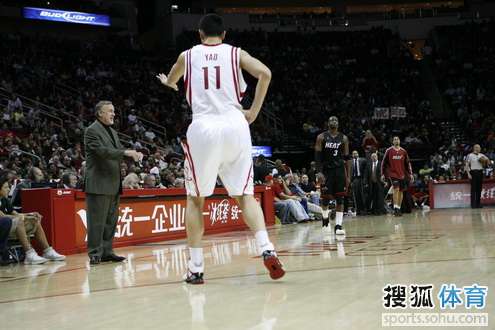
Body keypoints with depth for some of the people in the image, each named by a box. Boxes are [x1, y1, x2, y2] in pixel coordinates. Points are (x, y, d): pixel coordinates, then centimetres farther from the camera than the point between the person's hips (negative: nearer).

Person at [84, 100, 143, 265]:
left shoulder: (113, 132, 20)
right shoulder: (92, 131, -8)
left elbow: (119, 151, 18)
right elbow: (102, 151, -20)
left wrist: (133, 154, -2)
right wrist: (126, 153, -23)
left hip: (113, 184, 9)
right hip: (99, 184, -9)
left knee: (111, 221, 12)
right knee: (97, 221, -6)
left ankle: (107, 252, 18)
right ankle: (95, 254, -3)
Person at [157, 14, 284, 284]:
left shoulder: (188, 55, 15)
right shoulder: (236, 53, 13)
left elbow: (170, 82, 37)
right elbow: (265, 73, -6)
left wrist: (167, 82, 62)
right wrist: (254, 111, 4)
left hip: (203, 129, 0)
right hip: (235, 126, 1)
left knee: (195, 198, 13)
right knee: (245, 195, 9)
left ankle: (195, 268, 9)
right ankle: (267, 249, -13)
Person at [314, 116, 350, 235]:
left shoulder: (343, 138, 6)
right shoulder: (321, 137, 0)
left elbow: (347, 158, 7)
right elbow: (317, 156, -4)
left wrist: (348, 176, 2)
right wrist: (319, 172, -13)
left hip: (339, 170, 1)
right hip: (326, 170, -1)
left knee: (340, 199, -5)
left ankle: (338, 225, -7)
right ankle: (325, 222, 25)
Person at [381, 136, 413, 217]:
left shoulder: (403, 151, 7)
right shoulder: (389, 151, -1)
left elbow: (408, 163, 11)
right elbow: (383, 163, 2)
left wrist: (410, 174, 5)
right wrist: (383, 174, -2)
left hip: (402, 174, 4)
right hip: (392, 173, -4)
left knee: (401, 191, 5)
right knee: (396, 189, -20)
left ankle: (399, 209, 14)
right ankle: (395, 209, -21)